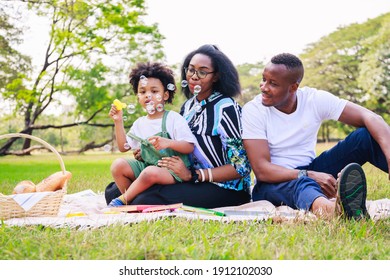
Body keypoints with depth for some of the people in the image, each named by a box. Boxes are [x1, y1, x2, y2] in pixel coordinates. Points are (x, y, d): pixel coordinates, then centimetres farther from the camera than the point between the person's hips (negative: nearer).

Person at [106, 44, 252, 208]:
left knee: (147, 201, -28)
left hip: (224, 188, -7)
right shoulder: (188, 106, 12)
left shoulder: (226, 108, -10)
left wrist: (192, 175, -20)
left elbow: (240, 166, -13)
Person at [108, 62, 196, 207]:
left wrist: (168, 143, -28)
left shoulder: (174, 118, -4)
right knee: (118, 165, -15)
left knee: (151, 173, -37)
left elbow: (190, 147, -11)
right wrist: (118, 122, 6)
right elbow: (123, 147, 15)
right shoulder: (140, 123, 15)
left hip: (172, 170, -6)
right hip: (145, 165, 6)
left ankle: (121, 200, -15)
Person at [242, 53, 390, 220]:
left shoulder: (315, 99, -6)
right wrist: (310, 176, -35)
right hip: (274, 183, -4)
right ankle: (331, 208, -75)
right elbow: (261, 170, -21)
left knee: (367, 135, -14)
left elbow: (369, 117, -14)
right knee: (300, 184, -41)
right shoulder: (252, 110, -14)